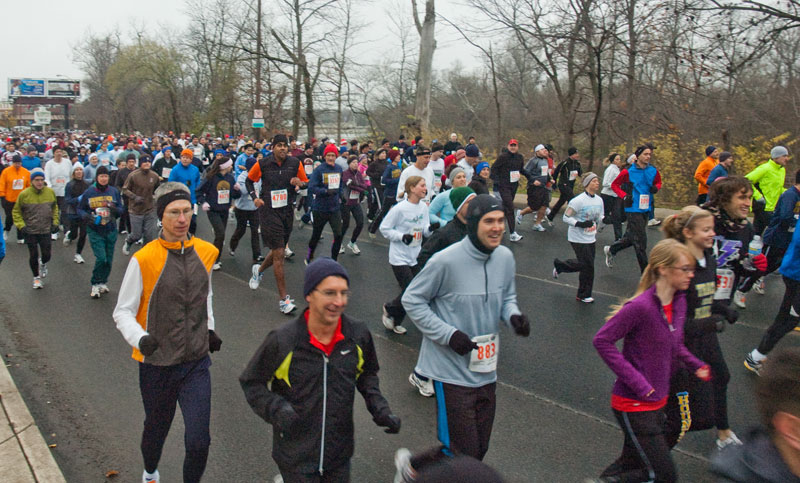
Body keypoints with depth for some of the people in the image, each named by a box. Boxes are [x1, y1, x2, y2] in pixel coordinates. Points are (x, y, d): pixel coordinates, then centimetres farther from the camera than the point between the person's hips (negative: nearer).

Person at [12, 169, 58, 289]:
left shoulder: (50, 192, -3)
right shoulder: (24, 194, -10)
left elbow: (55, 208, 14)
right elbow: (16, 211, 1)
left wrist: (55, 222, 6)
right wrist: (21, 225, -9)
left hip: (46, 230, 2)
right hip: (30, 232, -1)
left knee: (46, 255, 3)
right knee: (33, 256, 5)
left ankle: (43, 264, 40)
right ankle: (36, 277, 25)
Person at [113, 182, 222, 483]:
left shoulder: (206, 252, -1)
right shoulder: (144, 260, -15)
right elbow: (123, 311, -8)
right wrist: (140, 338, -26)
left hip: (197, 362, 2)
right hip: (157, 364, -2)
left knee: (198, 441, -8)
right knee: (156, 429, 21)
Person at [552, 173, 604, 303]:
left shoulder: (599, 200, 4)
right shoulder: (578, 200, -17)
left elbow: (600, 218, 14)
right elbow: (566, 218, -14)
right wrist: (581, 224, -25)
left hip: (590, 238, 8)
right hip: (578, 239, -8)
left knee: (583, 264, 14)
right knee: (588, 265, -5)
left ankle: (559, 265, 37)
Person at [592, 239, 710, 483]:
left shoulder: (679, 302, 2)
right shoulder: (641, 306, -24)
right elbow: (602, 341, -22)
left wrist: (694, 364, 1)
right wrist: (636, 380, -23)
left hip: (656, 402, 8)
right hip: (634, 405, -8)